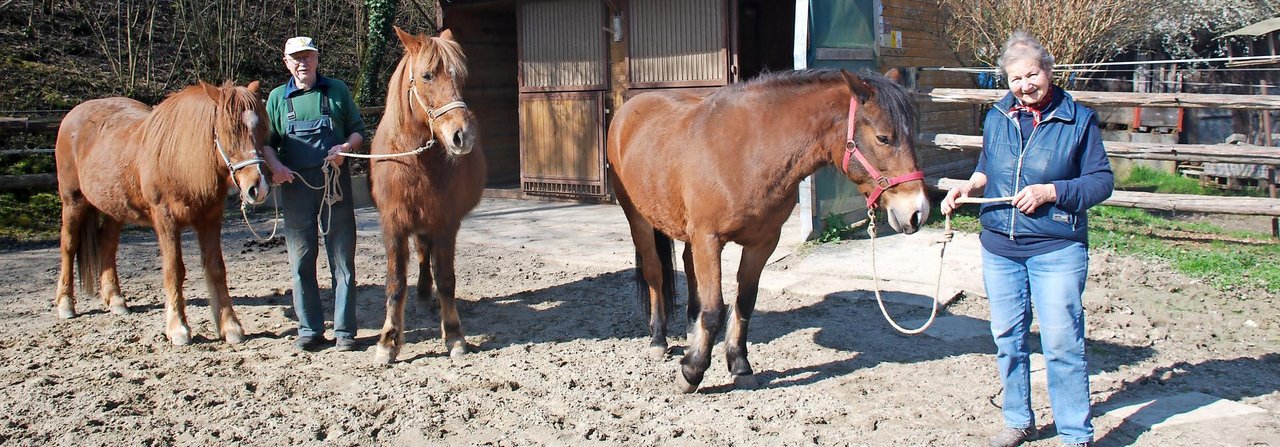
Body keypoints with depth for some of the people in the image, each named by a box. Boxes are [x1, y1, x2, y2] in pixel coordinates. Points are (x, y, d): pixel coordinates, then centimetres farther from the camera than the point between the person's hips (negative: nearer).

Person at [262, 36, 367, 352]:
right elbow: (267, 141, 9)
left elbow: (358, 129, 9)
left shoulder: (337, 91, 7)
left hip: (336, 183, -1)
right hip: (295, 185, 1)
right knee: (301, 262, 5)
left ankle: (344, 330, 10)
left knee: (343, 260, 2)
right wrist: (275, 165, -11)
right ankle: (310, 330, 15)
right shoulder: (278, 98, 10)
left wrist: (346, 147, -12)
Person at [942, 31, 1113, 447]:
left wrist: (1050, 191, -20)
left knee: (1062, 343, -2)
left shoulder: (1078, 119, -6)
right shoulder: (996, 118, 6)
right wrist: (968, 187, -1)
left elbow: (1102, 181, -7)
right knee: (1007, 338, 14)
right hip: (999, 246, 5)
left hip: (1057, 248, -4)